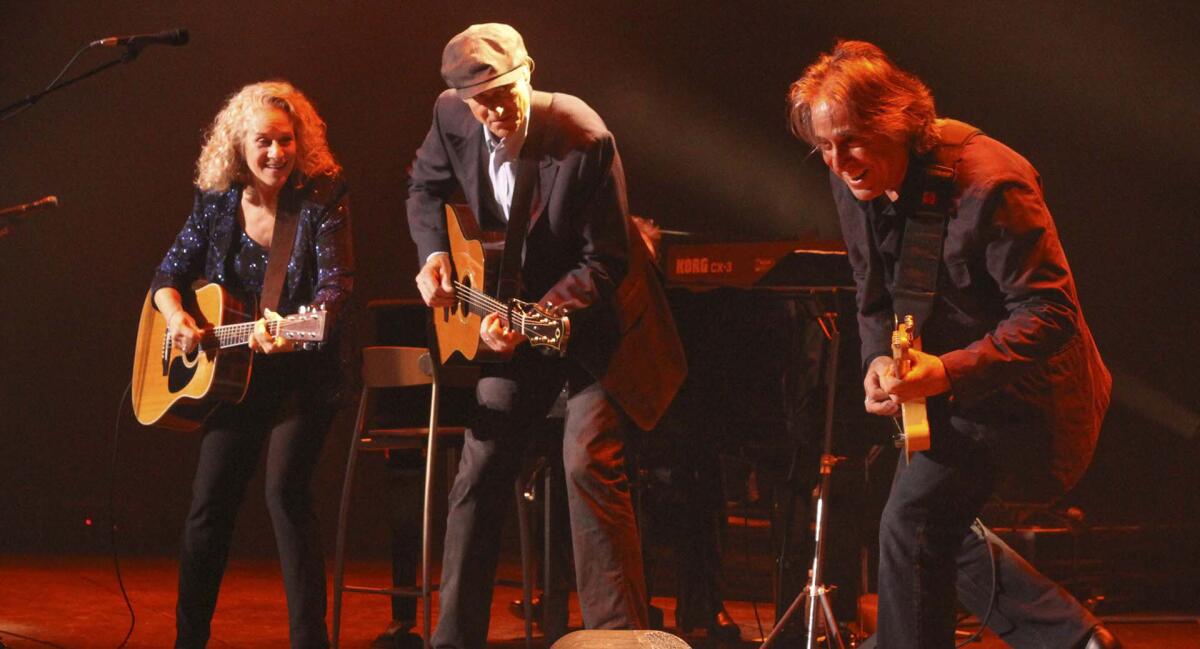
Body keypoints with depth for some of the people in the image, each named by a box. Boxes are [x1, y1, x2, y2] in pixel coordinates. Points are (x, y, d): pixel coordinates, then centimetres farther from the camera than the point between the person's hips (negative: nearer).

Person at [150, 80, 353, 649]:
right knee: (209, 503, 2)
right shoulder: (217, 203, 3)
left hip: (302, 374, -4)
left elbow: (336, 285, -18)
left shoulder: (322, 200, -8)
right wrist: (176, 316, -10)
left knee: (285, 490, -20)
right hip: (235, 378, 4)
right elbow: (169, 274, 12)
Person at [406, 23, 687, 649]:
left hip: (595, 316, -5)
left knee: (590, 459, -19)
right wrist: (433, 254, -6)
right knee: (479, 470, 3)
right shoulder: (452, 116, -11)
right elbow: (426, 186, 12)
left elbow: (603, 264, -22)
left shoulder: (584, 140, -27)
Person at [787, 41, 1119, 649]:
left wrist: (949, 371, -38)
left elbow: (1051, 313, -27)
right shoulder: (856, 182, -4)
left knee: (912, 524, -14)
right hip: (946, 389, 9)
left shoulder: (990, 183, -28)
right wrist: (878, 358, -12)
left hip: (1015, 388, -9)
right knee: (943, 526, 15)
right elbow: (874, 289, 10)